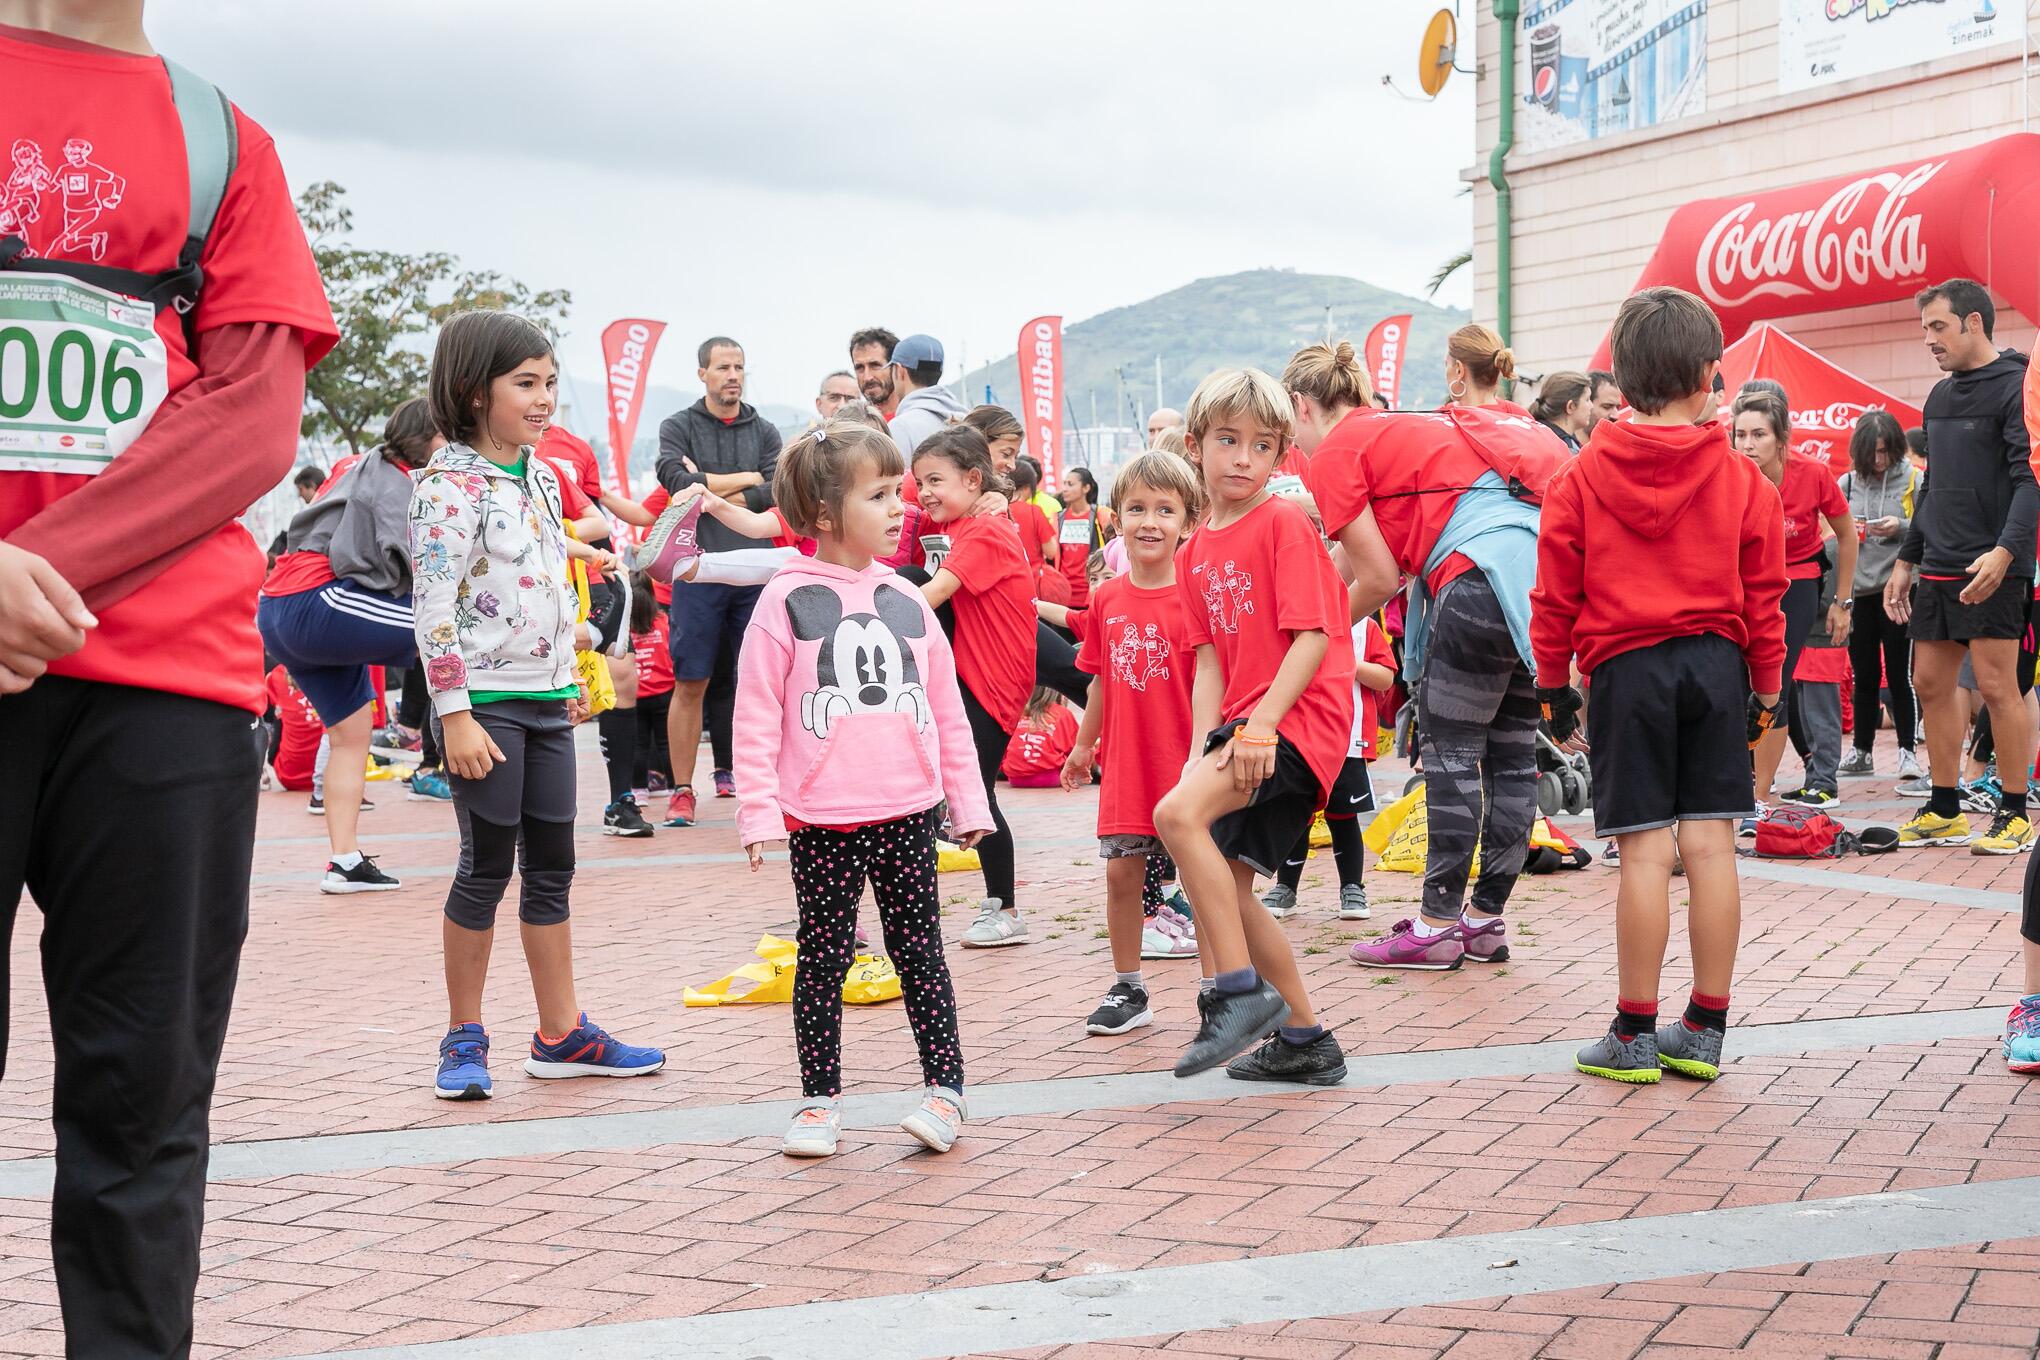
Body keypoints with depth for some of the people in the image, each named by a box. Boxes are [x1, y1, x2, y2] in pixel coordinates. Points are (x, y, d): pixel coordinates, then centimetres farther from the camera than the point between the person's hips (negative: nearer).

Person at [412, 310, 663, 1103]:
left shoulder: (542, 478, 12)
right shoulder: (450, 484, -11)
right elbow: (433, 607, -16)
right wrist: (455, 715, -19)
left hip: (546, 698, 7)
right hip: (485, 699, -7)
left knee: (552, 867, 9)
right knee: (487, 867, -1)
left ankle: (562, 1034, 17)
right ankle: (464, 1041, 11)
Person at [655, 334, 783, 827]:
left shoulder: (764, 432, 10)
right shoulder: (678, 427, 6)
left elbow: (776, 494, -3)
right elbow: (678, 483, -10)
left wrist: (711, 494, -8)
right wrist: (746, 479, -4)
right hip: (698, 569, -2)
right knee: (690, 684, 0)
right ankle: (682, 790, 7)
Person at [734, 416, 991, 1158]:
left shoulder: (906, 601, 8)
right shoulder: (786, 602, -4)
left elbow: (947, 710, 14)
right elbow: (756, 718, -5)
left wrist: (969, 802, 13)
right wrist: (759, 813, -10)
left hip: (907, 813, 3)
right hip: (821, 820, -3)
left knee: (920, 951, 7)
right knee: (823, 957, 7)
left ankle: (945, 1088, 16)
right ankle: (819, 1100, 17)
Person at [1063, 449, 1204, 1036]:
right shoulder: (1106, 599, 4)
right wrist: (1085, 744, 20)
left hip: (1185, 766, -4)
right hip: (1126, 764, 4)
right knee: (1121, 872, 8)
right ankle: (1127, 990, 22)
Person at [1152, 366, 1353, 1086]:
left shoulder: (1283, 523, -8)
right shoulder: (1196, 552, 13)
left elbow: (1313, 636, -15)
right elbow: (1210, 657, 10)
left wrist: (1260, 725, -23)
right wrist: (1203, 747, -5)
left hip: (1298, 715, -9)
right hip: (1242, 723, 9)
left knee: (1178, 813, -27)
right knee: (1224, 881, 10)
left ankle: (1242, 994, -19)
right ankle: (1304, 1039, 22)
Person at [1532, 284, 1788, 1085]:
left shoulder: (1582, 477, -1)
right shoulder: (1741, 478, 2)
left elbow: (1555, 593, 1)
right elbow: (1763, 596, 6)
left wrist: (1552, 685, 11)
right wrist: (1766, 687, 16)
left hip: (1626, 667, -2)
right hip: (1715, 664, 2)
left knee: (1645, 851, -1)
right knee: (1710, 844, 4)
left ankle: (1634, 1033, 4)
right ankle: (1704, 1030, 10)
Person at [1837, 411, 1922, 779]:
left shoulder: (1914, 480, -3)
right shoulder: (1846, 483, 7)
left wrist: (1902, 527, -19)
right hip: (1858, 591, 3)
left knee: (1899, 675, 0)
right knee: (1864, 676, 11)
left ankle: (1907, 750, 7)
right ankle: (1861, 751, 19)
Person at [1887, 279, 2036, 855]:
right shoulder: (1940, 396, 18)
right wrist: (1906, 560, 21)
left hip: (1993, 571, -8)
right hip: (1937, 570, 8)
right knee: (1931, 683, 8)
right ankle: (1944, 812, 16)